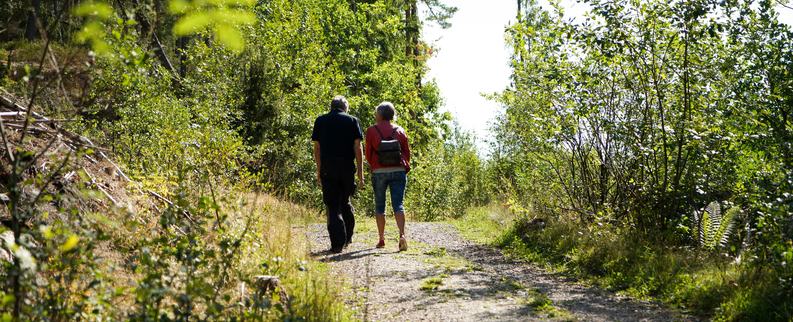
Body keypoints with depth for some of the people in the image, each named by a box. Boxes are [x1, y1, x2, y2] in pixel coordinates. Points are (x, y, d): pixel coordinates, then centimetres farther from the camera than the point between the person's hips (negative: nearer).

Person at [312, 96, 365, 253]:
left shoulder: (320, 121, 7)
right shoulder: (352, 121, 4)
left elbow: (317, 148, 5)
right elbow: (357, 147, -1)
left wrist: (319, 170, 12)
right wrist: (360, 170, 1)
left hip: (327, 168, 0)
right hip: (347, 168, 1)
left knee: (333, 206, 1)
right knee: (345, 202, 19)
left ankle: (338, 243, -7)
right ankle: (348, 237, 22)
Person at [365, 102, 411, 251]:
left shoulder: (372, 131, -3)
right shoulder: (400, 131, 4)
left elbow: (368, 153, 1)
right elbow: (407, 152, 7)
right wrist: (405, 168, 20)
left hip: (379, 172, -1)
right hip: (398, 171, 1)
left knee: (379, 206, 10)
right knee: (398, 205, -2)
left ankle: (381, 239, 12)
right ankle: (402, 235, -21)